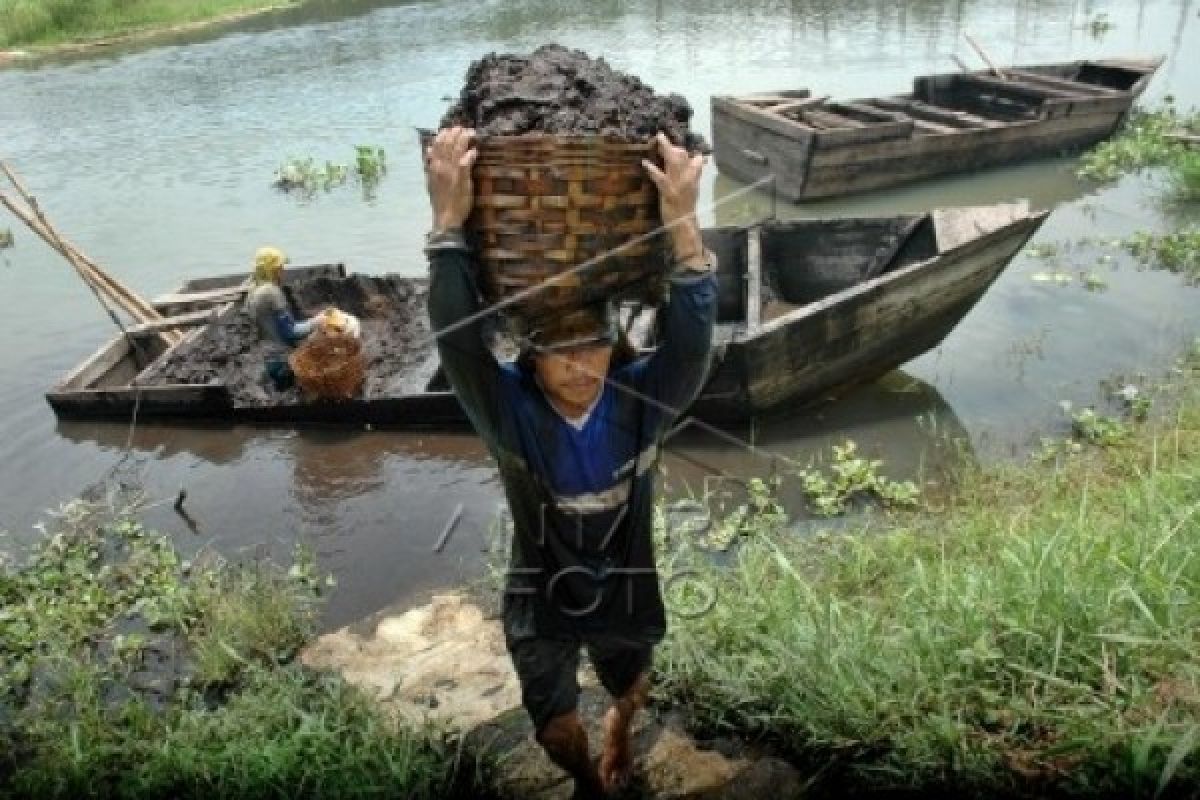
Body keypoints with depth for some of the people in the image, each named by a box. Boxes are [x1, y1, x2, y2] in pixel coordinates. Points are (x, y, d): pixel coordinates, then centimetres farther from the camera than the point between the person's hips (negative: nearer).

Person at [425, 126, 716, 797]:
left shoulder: (642, 401, -22)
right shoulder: (510, 410, -24)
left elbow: (693, 340, -38)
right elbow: (458, 339, -39)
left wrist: (684, 223, -51)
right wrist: (450, 222, -50)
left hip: (624, 596, 2)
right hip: (541, 603, -1)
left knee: (630, 696, 31)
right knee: (558, 732, 17)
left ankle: (619, 736, 69)